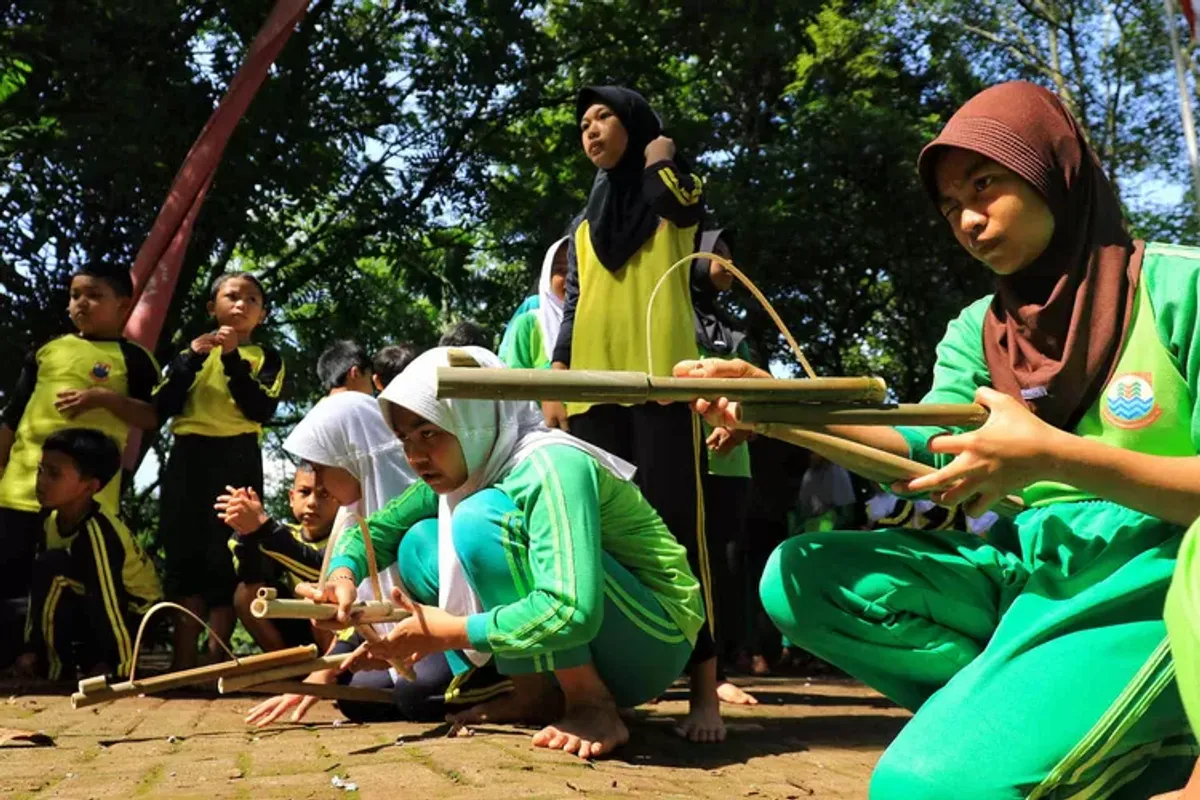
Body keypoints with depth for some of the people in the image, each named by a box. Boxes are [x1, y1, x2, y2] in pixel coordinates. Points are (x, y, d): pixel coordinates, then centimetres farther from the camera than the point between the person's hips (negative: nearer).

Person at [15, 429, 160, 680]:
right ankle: (91, 658, 7)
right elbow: (39, 585, 2)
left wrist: (119, 668, -26)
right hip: (92, 608, 9)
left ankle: (56, 669, -14)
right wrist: (32, 647, 1)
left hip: (135, 617, -9)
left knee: (52, 568, -27)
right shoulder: (53, 517, -5)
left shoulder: (96, 532, -29)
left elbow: (111, 605, -29)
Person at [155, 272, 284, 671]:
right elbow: (162, 406, 5)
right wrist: (191, 358, -5)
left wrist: (233, 359, -10)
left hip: (237, 460, -2)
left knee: (226, 556, -7)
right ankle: (183, 659, -3)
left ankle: (217, 657, -3)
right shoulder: (192, 351, 18)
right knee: (184, 552, -4)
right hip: (188, 457, 2)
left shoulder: (265, 357, 12)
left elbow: (262, 409, -6)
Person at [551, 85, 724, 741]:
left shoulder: (675, 191, 11)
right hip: (593, 386, 5)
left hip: (660, 377, -5)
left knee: (673, 525, -10)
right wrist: (555, 385, 10)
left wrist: (658, 160, 0)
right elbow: (573, 308, 20)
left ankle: (703, 687, -11)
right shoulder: (586, 224, 25)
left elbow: (681, 202, -16)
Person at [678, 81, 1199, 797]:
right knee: (801, 578, -15)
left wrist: (1056, 458, -22)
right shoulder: (977, 332, 13)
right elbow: (919, 447, -4)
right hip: (1029, 567, 7)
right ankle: (1032, 708, -10)